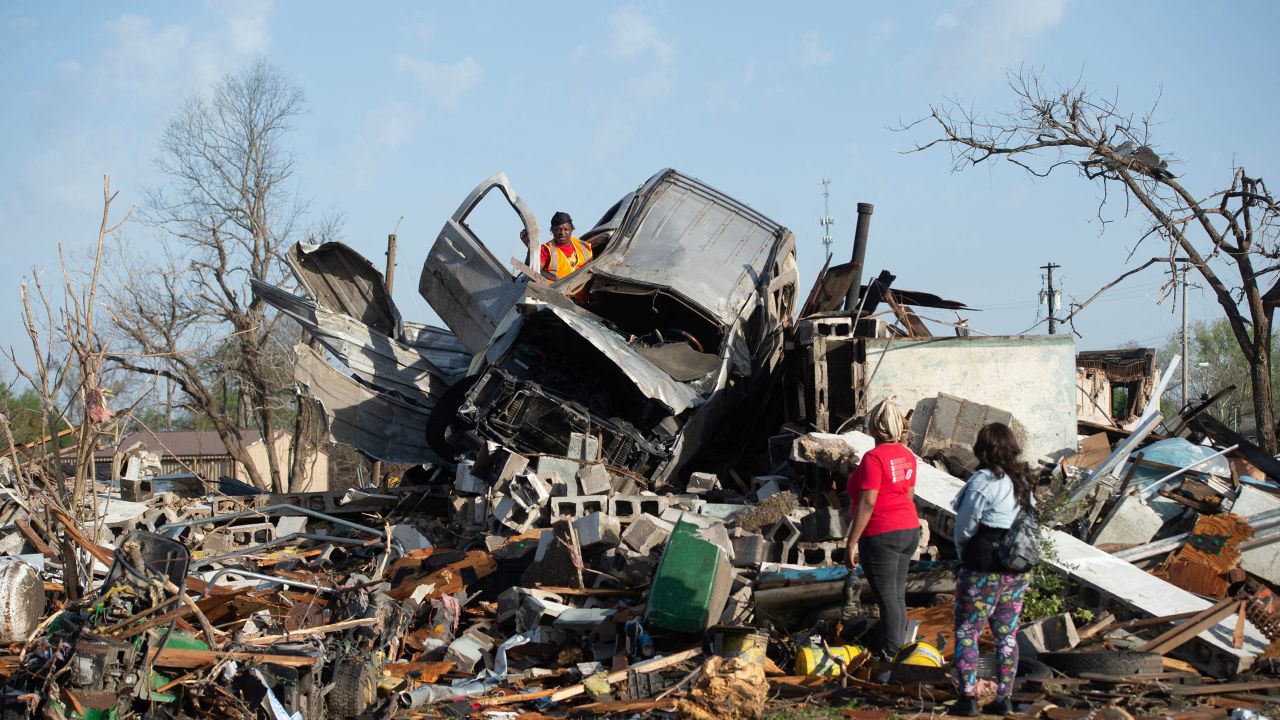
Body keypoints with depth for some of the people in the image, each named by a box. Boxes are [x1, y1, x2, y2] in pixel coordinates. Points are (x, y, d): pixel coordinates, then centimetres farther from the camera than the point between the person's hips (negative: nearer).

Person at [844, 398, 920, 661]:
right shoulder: (907, 456, 8)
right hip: (909, 530, 8)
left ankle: (891, 656, -1)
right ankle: (897, 651, 21)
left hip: (881, 535, -8)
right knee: (897, 596, 14)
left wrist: (852, 542, -15)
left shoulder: (874, 458, -16)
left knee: (887, 598, -4)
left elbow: (867, 503, -19)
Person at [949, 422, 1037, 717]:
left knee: (966, 631, 2)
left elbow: (964, 527, -10)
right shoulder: (1023, 481, 8)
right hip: (1020, 571, 7)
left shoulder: (983, 480, -15)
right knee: (1007, 634, 12)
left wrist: (963, 552, 10)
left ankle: (968, 697, -1)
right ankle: (1003, 698, 13)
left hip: (984, 570, -7)